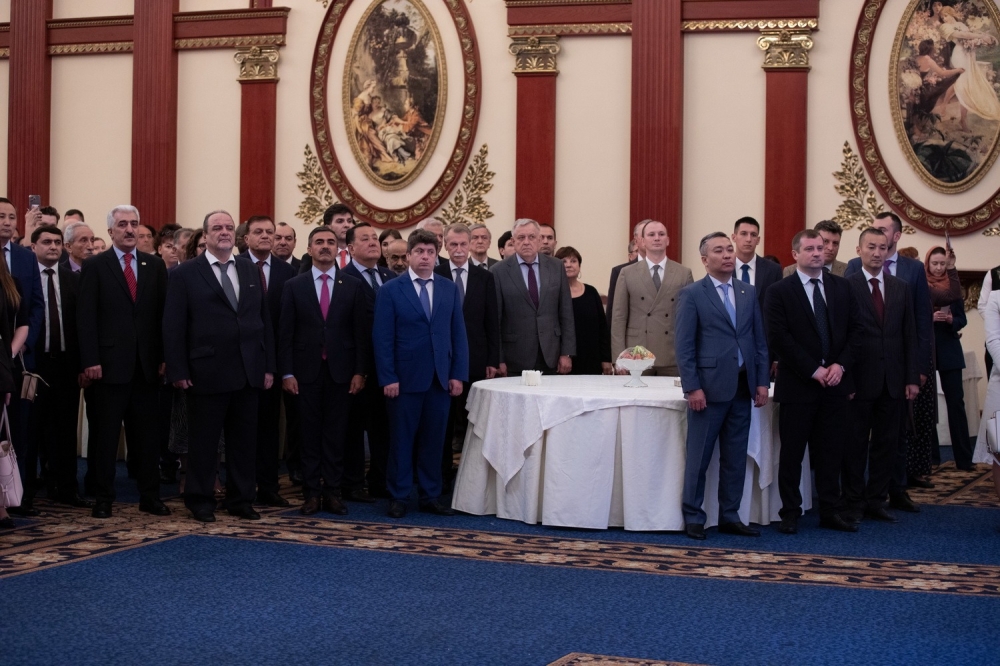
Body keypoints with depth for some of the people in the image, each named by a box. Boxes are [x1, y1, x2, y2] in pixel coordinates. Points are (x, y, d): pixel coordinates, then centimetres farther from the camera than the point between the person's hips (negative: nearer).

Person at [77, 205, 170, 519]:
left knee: (146, 433, 7)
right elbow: (86, 317, -4)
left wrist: (164, 357, 1)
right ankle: (103, 498, 11)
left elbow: (163, 313, 7)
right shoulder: (95, 266, 1)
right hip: (110, 362, -2)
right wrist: (90, 360, -11)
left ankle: (150, 495, 13)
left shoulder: (155, 265, 9)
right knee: (106, 433, 3)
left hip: (147, 363, 3)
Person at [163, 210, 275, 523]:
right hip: (208, 372, -4)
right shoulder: (185, 274, -1)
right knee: (203, 441, 4)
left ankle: (241, 500, 19)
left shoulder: (251, 272, 13)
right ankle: (200, 501, 16)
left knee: (244, 439, 9)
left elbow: (265, 321, 13)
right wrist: (178, 371, -9)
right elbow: (173, 327, -4)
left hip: (249, 373, 4)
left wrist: (269, 366, 7)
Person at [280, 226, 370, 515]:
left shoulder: (353, 286, 4)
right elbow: (285, 333, 1)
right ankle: (312, 493, 10)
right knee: (310, 435, 4)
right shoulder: (294, 286, 4)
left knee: (336, 435, 4)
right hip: (306, 371, 0)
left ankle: (332, 493, 9)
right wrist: (286, 373, -5)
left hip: (341, 372, 0)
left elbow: (362, 332, 3)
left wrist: (360, 371, -4)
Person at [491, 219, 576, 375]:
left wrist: (567, 353, 2)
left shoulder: (556, 267, 7)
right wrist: (498, 360, -6)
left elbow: (566, 312, 7)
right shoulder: (499, 272, -2)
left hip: (551, 358, 2)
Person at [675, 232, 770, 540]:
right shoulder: (691, 294, -3)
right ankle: (693, 518, 10)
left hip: (743, 387, 5)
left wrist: (762, 382, 5)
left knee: (736, 458, 9)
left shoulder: (748, 292, 12)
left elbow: (760, 340, 12)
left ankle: (730, 517, 18)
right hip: (709, 387, -5)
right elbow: (684, 345, -7)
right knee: (698, 457, 1)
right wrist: (692, 388, -13)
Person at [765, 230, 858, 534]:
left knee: (831, 452, 8)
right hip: (798, 384, -3)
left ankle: (831, 512, 15)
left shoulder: (842, 287, 10)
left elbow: (855, 329, 7)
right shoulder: (779, 291, -3)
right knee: (792, 453, 3)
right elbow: (779, 339, -10)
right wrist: (813, 370, -14)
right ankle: (790, 514, 10)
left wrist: (841, 365, -8)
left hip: (835, 382, 4)